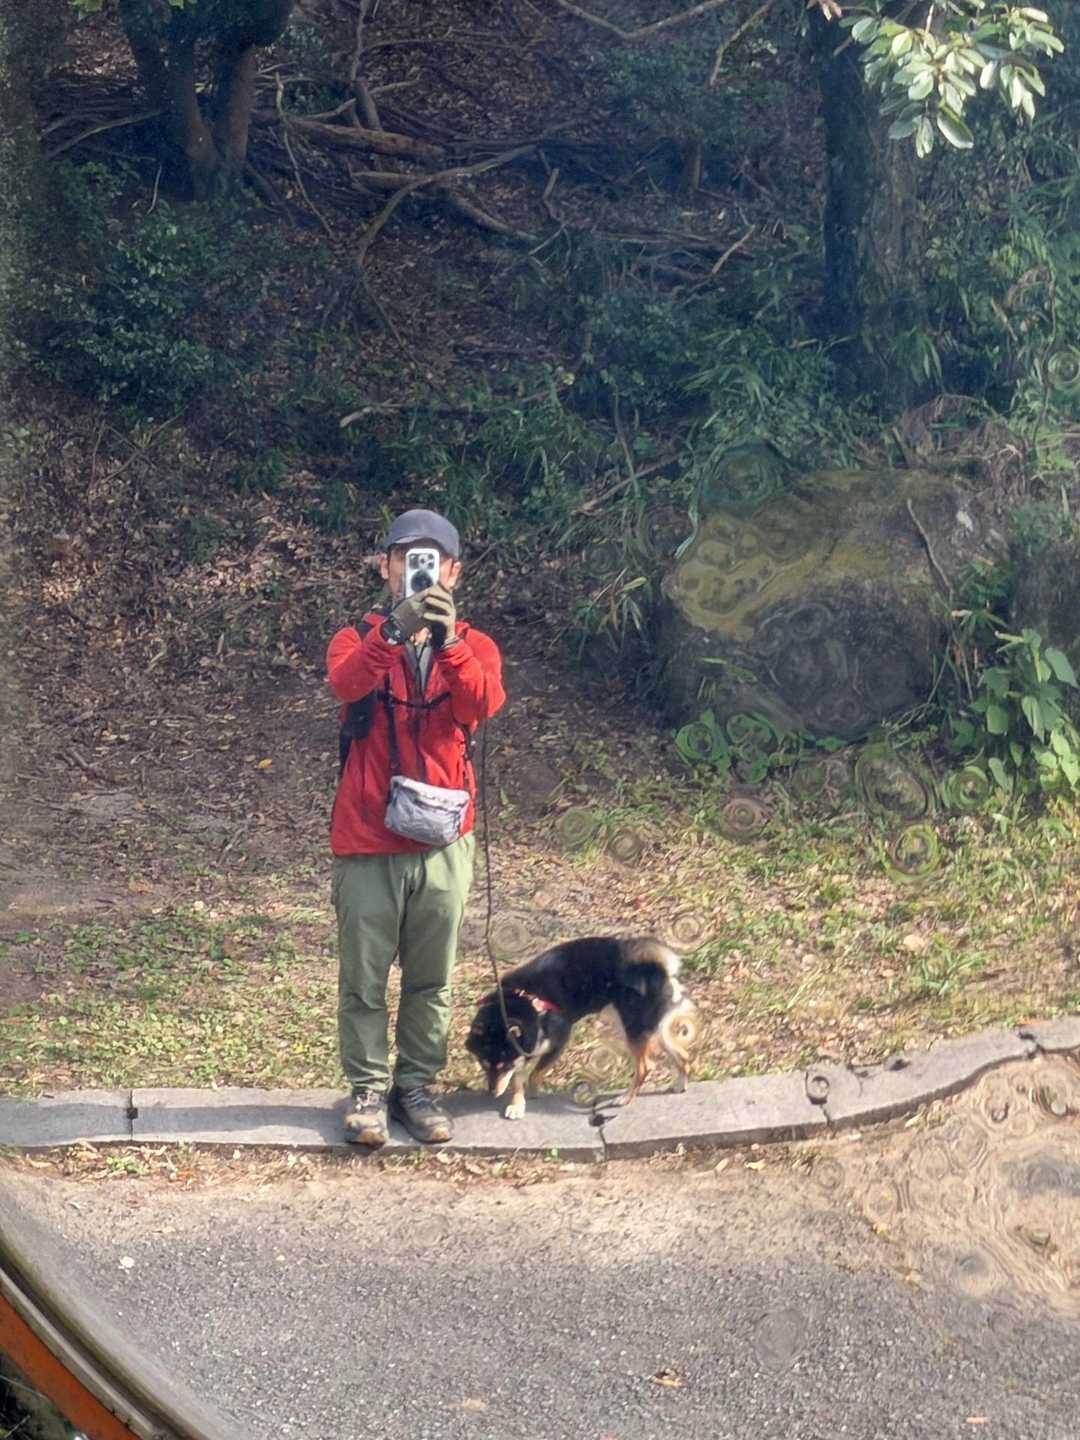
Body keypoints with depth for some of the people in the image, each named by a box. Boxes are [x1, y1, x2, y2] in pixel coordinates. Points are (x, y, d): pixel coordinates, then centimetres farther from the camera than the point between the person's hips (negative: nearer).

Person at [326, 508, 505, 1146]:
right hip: (368, 841, -1)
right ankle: (368, 1089, 17)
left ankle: (418, 1086, 24)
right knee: (364, 979, 5)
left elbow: (482, 703, -18)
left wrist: (446, 638, -34)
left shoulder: (473, 645, 5)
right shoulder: (358, 639, 2)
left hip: (444, 841, 2)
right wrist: (397, 629, -38)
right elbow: (347, 683, -23)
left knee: (432, 979, 11)